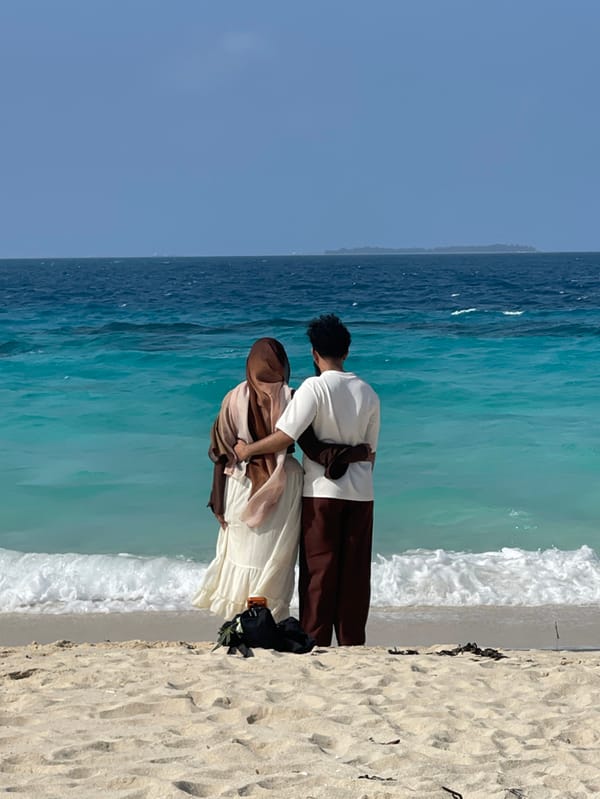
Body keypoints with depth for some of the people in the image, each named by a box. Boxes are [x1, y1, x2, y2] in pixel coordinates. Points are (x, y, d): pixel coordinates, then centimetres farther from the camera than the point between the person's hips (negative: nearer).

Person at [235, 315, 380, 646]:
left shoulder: (315, 387, -10)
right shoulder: (368, 393, 7)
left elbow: (285, 435, -18)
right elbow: (370, 450, 12)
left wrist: (248, 449, -5)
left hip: (322, 490, -4)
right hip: (361, 493, 4)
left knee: (318, 568, 1)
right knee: (355, 570, 8)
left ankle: (315, 641, 1)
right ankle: (352, 641, 11)